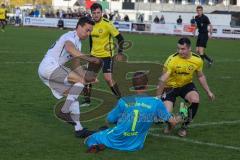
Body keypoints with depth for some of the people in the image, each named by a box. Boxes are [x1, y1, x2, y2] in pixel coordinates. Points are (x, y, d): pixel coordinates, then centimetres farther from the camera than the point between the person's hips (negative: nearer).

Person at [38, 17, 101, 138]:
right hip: (49, 67, -10)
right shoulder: (71, 37, -11)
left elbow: (76, 65, 23)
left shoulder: (78, 43, 21)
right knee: (80, 81, -18)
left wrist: (86, 77, 5)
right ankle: (64, 111, -17)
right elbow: (69, 47, -36)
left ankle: (78, 129, 10)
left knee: (73, 95, 10)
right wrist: (89, 59, -45)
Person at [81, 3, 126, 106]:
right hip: (94, 55, 6)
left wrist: (120, 53, -15)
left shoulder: (107, 24, -16)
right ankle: (87, 100, 13)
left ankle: (120, 98, 3)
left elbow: (120, 38, -12)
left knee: (108, 78, -14)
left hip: (106, 55, -6)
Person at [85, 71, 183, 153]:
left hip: (115, 140, -2)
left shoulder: (123, 101, -8)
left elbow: (110, 120, 3)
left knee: (92, 139, 23)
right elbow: (172, 122, -1)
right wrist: (178, 119, 22)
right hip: (135, 145, 2)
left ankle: (98, 145, -11)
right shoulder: (156, 102, -8)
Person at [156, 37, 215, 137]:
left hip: (186, 84, 3)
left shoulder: (197, 60, -12)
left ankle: (184, 126, -4)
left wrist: (208, 91, 6)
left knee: (195, 100, -28)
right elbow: (163, 79, -26)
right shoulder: (172, 60, -25)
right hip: (171, 86, -3)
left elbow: (200, 76, 6)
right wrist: (158, 96, -30)